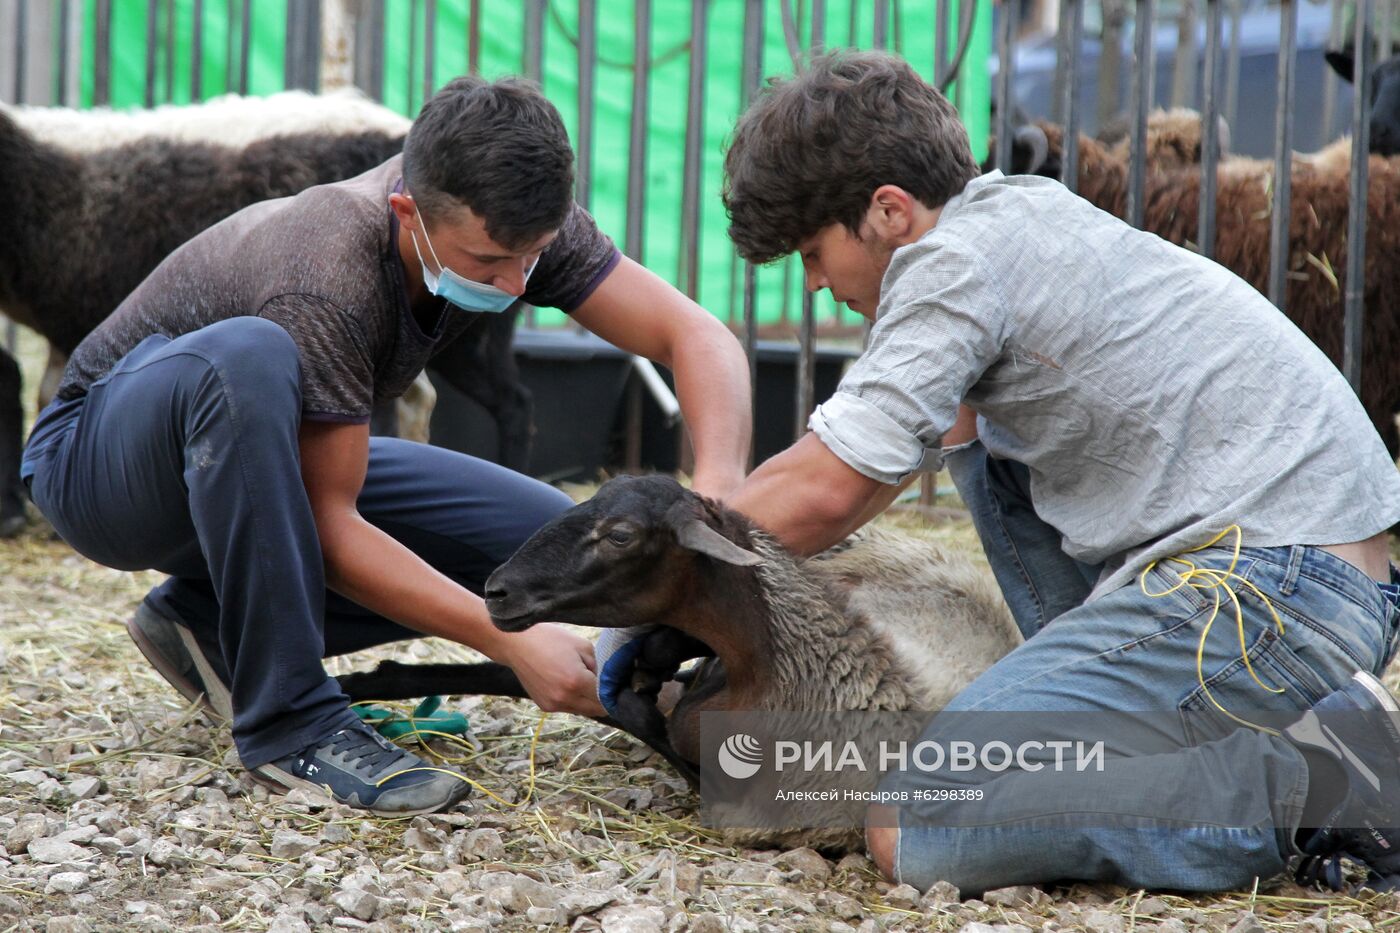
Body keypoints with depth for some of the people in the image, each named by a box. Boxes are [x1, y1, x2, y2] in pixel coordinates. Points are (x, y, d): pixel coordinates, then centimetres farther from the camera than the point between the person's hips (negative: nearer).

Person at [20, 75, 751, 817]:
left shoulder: (505, 222, -17)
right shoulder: (325, 287, -36)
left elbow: (697, 335, -18)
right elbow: (329, 527, -33)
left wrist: (718, 494, -36)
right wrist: (511, 642, -37)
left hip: (270, 464, 7)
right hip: (99, 464, -7)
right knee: (248, 355, -41)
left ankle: (213, 619, 0)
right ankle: (288, 720, -30)